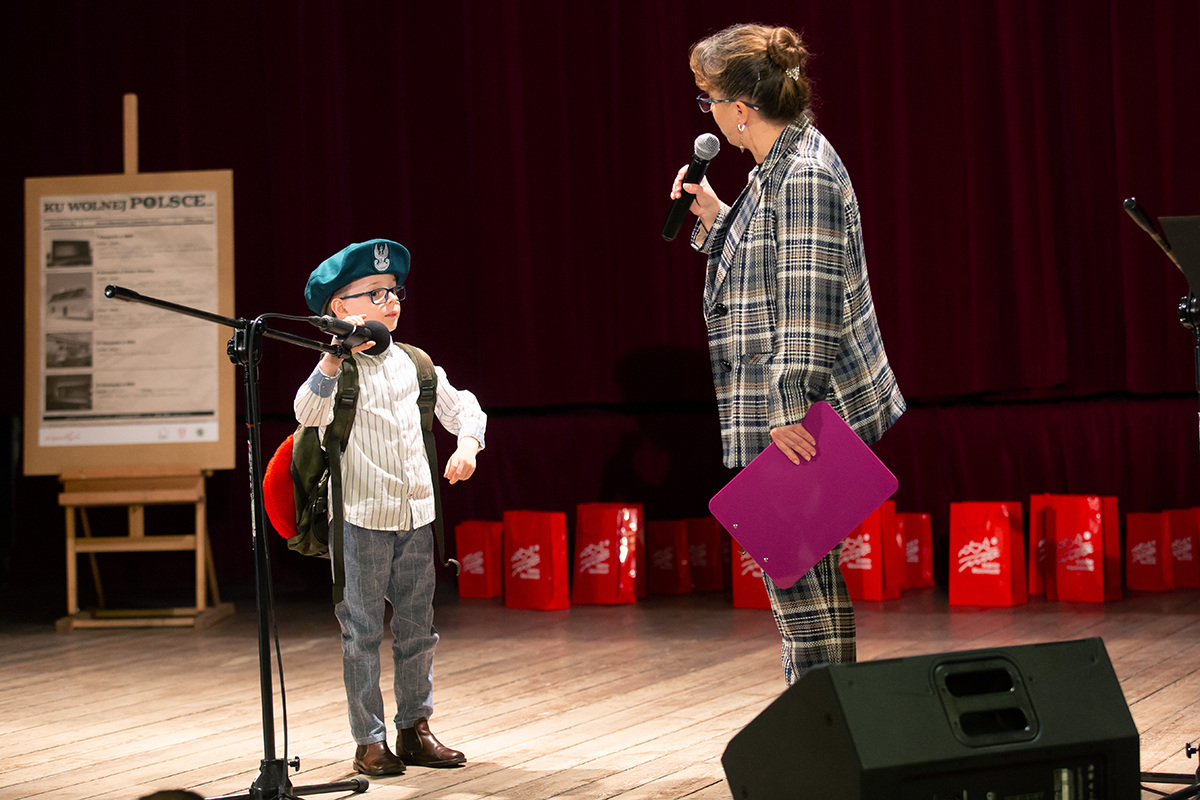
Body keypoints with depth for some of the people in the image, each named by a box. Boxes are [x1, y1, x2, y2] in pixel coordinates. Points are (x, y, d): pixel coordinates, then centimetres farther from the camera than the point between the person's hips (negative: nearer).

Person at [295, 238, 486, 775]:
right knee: (362, 633, 1)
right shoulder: (336, 369, -8)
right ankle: (369, 741, 7)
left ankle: (415, 730, 22)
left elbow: (462, 407, 17)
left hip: (416, 518, 5)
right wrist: (335, 356, -39)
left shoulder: (413, 364, 9)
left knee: (417, 630, 11)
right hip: (361, 520, -5)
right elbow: (309, 414, -28)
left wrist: (467, 445, -2)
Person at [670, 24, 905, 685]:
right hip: (777, 409, 11)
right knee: (798, 577, 15)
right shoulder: (781, 166, 15)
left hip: (799, 419, -11)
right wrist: (713, 217, 15)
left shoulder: (804, 176, -17)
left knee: (799, 577, -6)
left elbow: (806, 306, -22)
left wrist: (789, 409, -23)